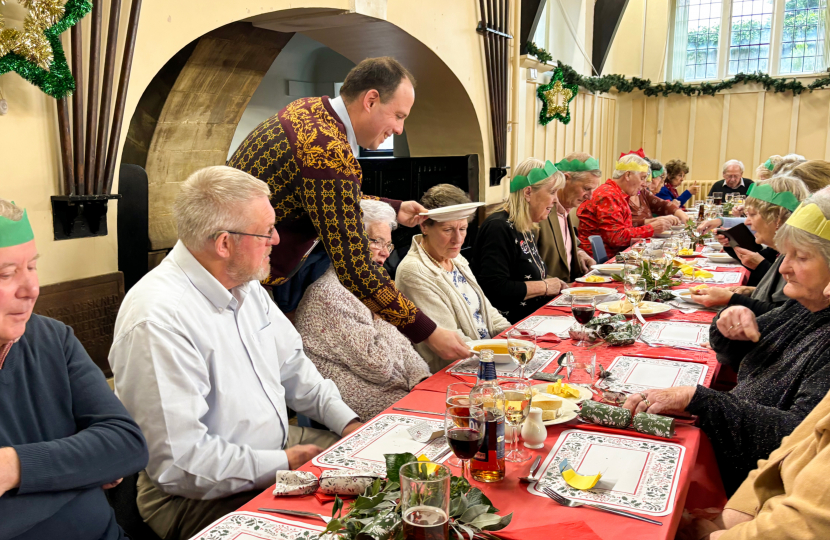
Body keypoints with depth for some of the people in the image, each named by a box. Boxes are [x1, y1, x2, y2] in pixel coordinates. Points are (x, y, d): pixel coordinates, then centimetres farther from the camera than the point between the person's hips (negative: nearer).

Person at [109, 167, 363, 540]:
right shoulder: (158, 320, -27)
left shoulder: (245, 285, 4)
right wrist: (284, 465, -21)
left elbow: (290, 363, 15)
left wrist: (346, 421, 2)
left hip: (277, 446, 9)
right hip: (201, 494, -9)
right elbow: (179, 462, -28)